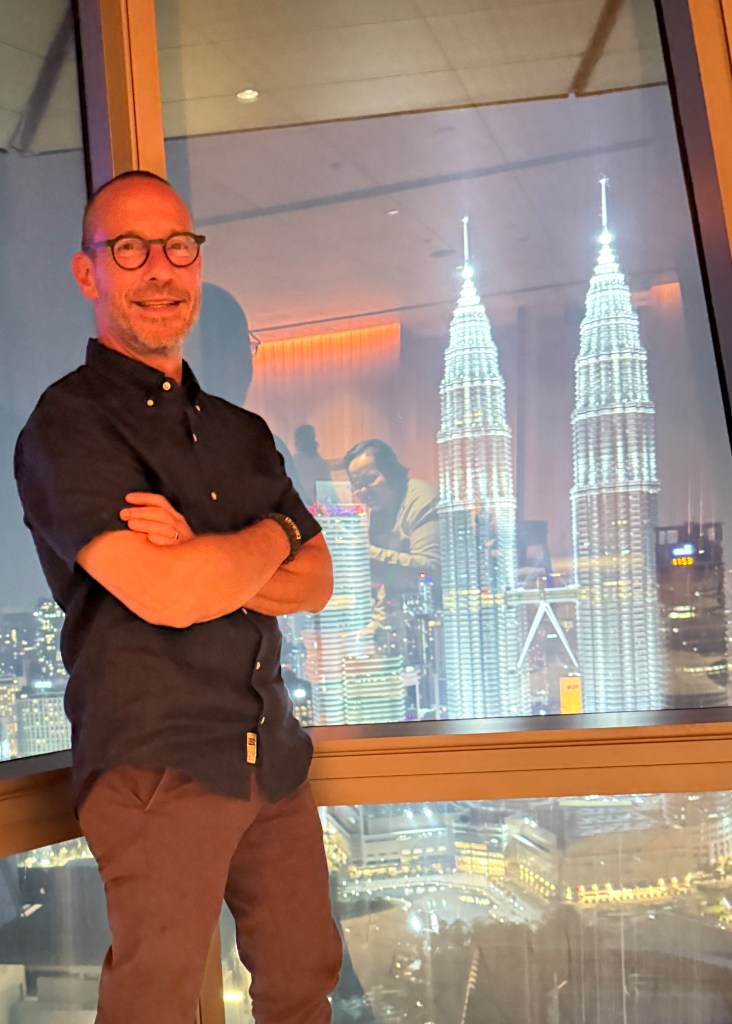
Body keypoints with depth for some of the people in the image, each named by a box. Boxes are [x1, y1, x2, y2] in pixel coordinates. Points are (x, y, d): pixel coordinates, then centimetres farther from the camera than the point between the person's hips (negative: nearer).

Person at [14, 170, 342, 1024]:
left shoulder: (242, 432, 14)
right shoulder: (67, 426, -8)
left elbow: (317, 583, 8)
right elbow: (167, 594, -21)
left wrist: (212, 564, -12)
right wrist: (277, 533, -3)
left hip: (276, 760, 7)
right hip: (156, 765, -6)